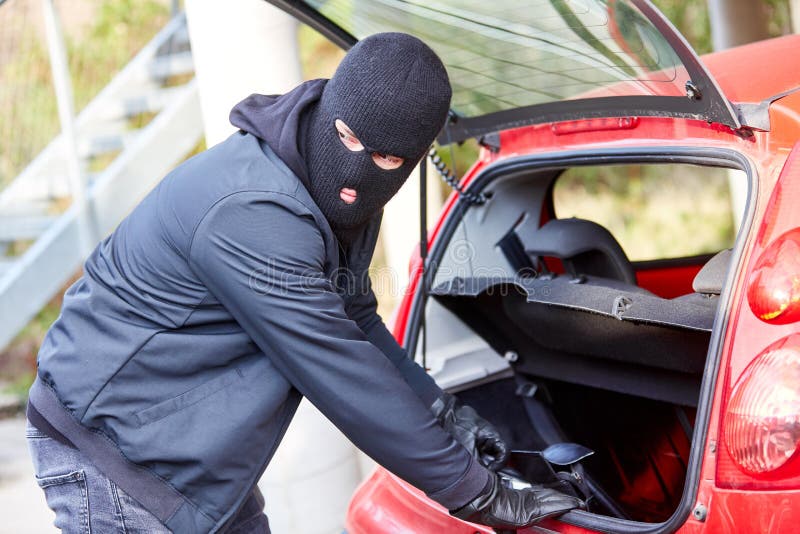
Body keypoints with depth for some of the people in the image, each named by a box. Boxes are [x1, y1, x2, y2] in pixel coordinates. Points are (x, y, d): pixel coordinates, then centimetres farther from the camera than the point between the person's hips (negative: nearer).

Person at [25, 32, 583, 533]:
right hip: (106, 451, -9)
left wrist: (442, 411, 3)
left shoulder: (343, 204, -1)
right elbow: (342, 375, -30)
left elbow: (356, 325, 13)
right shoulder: (251, 212, -32)